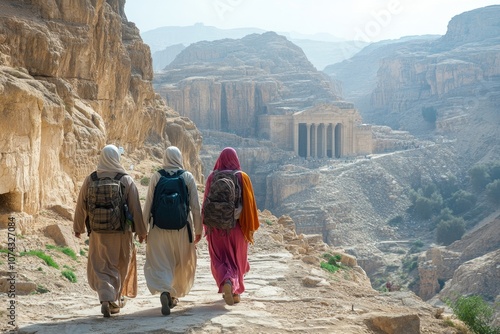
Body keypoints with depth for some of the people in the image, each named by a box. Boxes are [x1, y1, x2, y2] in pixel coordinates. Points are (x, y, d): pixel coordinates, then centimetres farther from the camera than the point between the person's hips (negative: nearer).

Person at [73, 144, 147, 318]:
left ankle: (106, 298, -15)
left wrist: (78, 227, 18)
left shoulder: (90, 180, -2)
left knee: (101, 267, 6)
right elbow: (135, 208, -4)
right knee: (120, 267, 16)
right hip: (122, 232, 0)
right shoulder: (127, 180, -5)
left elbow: (81, 205, 5)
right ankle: (116, 300, 27)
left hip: (98, 232, 0)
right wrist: (141, 231, 4)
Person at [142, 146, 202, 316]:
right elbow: (195, 206, -1)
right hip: (182, 228, 1)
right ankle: (174, 295, 28)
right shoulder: (188, 177, -2)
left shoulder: (156, 176, -2)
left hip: (159, 227, -1)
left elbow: (148, 203, -2)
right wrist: (198, 229, 6)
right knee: (181, 263, 19)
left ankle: (164, 291, -24)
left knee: (158, 264, 0)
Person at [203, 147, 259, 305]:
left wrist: (207, 226, 9)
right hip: (237, 225, 0)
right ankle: (236, 291, 20)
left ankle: (226, 282, -18)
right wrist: (251, 228, 1)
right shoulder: (242, 177, -5)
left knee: (220, 260, 8)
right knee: (237, 259, 16)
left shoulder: (212, 177, -2)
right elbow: (250, 203, -6)